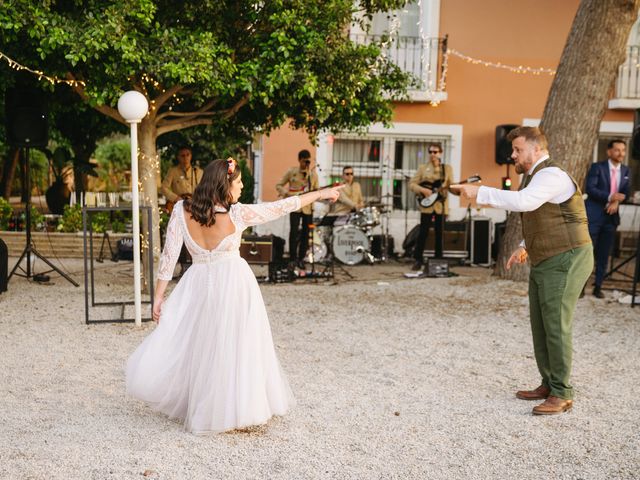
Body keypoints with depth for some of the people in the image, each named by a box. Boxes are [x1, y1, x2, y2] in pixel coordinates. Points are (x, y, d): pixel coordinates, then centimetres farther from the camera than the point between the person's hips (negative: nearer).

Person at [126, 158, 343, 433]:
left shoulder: (182, 211, -8)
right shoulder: (237, 214, -14)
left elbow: (169, 255, -5)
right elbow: (282, 207, -5)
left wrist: (158, 297, 3)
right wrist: (321, 193, 6)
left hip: (198, 286, 3)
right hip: (234, 284, -2)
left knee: (200, 348, 13)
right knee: (235, 348, 8)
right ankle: (235, 408, 20)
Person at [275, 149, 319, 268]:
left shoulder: (313, 174, 9)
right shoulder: (291, 172, 1)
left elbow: (316, 191, 13)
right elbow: (278, 185, 4)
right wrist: (287, 194, -13)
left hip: (308, 208, 3)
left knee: (305, 234, 5)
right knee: (294, 232, -9)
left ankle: (301, 258, 16)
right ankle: (293, 258, 0)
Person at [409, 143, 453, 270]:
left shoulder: (447, 168, 8)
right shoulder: (423, 168, 5)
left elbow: (451, 185, 6)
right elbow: (412, 184, 2)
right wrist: (423, 190, -14)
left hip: (441, 205, 1)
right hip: (426, 205, -1)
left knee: (440, 234, 4)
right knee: (423, 232, -4)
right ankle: (418, 260, 4)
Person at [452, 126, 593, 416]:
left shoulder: (551, 175, -18)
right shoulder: (532, 176, 14)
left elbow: (523, 201, -38)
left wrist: (480, 193, -35)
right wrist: (525, 247, 13)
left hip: (566, 260, -10)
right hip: (543, 261, 10)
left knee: (556, 325, -7)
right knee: (540, 324, 11)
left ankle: (561, 395, 2)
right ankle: (548, 385, 22)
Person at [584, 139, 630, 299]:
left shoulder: (626, 170, 12)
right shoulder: (597, 167, -3)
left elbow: (626, 192, 4)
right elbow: (590, 189, -14)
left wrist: (617, 201, -16)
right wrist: (609, 197, -25)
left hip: (611, 216, 5)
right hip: (594, 215, -4)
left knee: (604, 255, 7)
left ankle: (598, 287, 14)